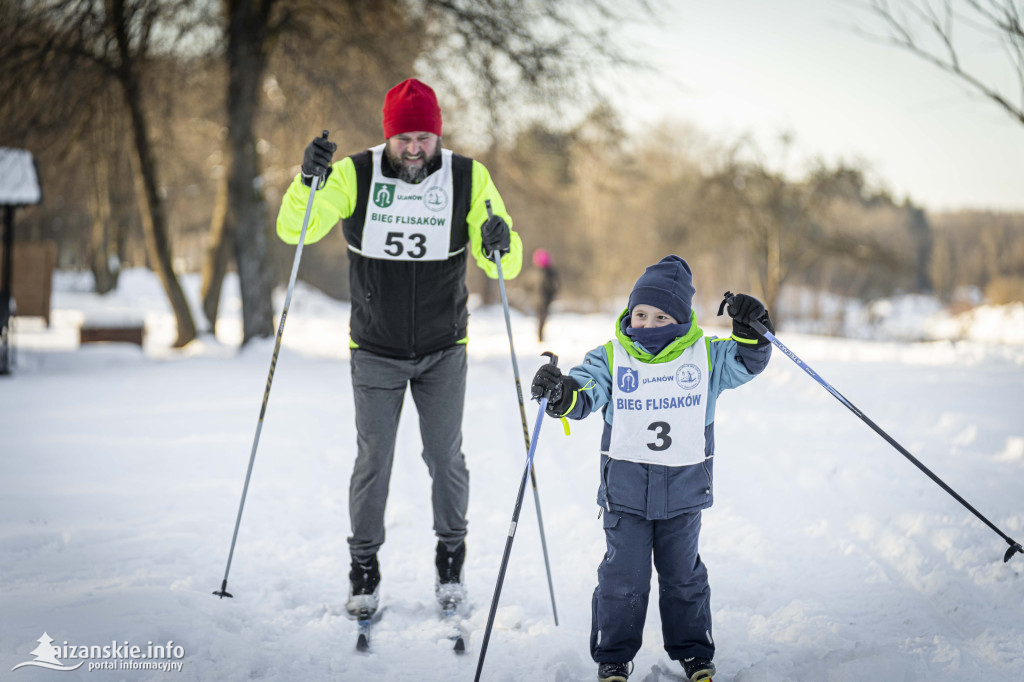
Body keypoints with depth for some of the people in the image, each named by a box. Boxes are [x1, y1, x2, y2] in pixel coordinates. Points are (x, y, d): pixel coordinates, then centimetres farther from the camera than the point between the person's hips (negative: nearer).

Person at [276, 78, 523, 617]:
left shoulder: (468, 178, -8)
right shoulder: (355, 174, -10)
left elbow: (504, 266, -6)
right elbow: (294, 230, -15)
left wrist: (500, 246, -30)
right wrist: (309, 182, -33)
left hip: (443, 350, 1)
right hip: (376, 351, -1)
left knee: (445, 457, 6)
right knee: (373, 460, 3)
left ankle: (451, 558, 26)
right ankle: (364, 568, 18)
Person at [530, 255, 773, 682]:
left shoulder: (705, 356, 0)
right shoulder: (611, 358, -4)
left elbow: (748, 361, -1)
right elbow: (586, 391, -14)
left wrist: (750, 329, -20)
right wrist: (563, 392, -36)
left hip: (684, 489, 1)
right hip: (626, 487, -1)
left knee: (683, 574, 13)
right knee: (623, 577, 1)